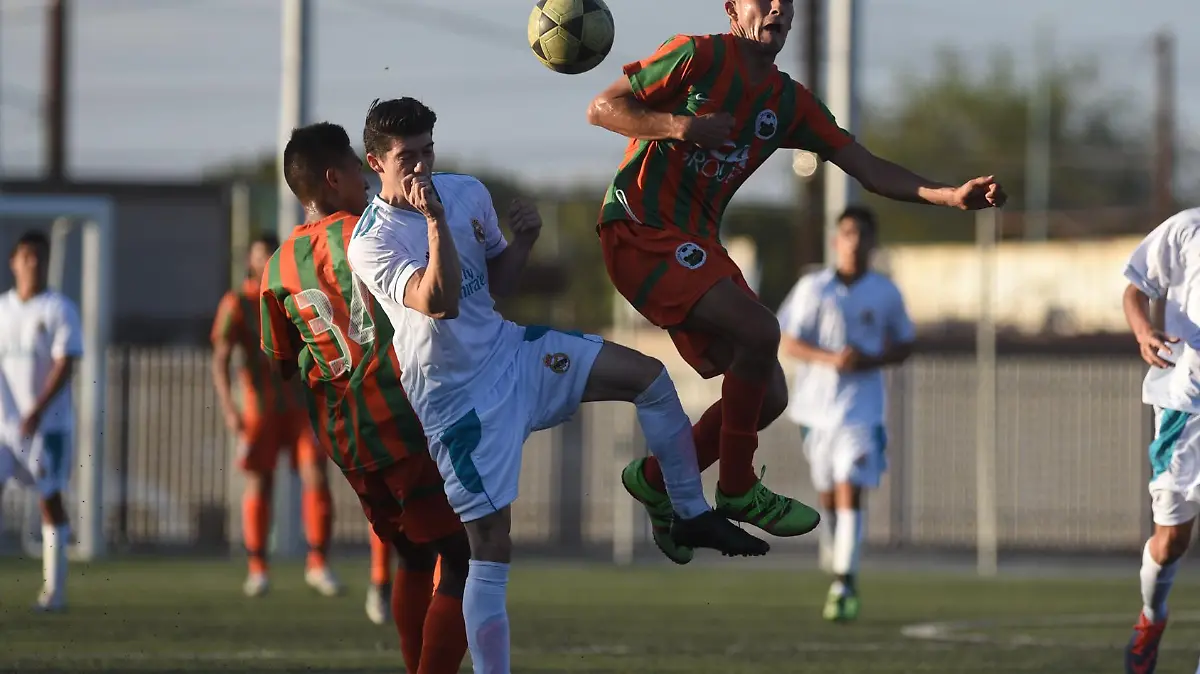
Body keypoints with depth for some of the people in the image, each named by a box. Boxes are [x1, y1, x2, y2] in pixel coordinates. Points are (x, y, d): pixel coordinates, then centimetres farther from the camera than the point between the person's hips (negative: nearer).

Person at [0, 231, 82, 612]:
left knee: (50, 499, 0)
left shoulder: (59, 309, -4)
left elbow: (65, 365, -10)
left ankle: (54, 589, 5)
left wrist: (38, 410, -20)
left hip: (47, 422, -4)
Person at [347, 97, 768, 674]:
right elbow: (440, 303, -31)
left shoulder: (467, 193, 2)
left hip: (508, 351, 6)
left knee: (648, 376, -4)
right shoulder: (371, 243, -18)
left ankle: (692, 516, 12)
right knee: (491, 545, -9)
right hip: (457, 398, -6)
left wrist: (522, 242, -5)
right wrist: (436, 223, -38)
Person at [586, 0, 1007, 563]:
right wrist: (679, 126, -23)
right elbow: (602, 109, -8)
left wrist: (949, 196, -6)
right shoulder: (698, 57, -7)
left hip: (696, 245, 8)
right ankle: (737, 491, -12)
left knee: (767, 397, 2)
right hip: (639, 228, -8)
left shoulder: (789, 103, 12)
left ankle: (655, 480, 20)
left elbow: (867, 168, 8)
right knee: (758, 331, -26)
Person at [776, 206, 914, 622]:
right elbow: (789, 342, 1)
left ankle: (844, 584, -15)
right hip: (816, 404, 2)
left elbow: (905, 345, 9)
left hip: (860, 410, -2)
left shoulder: (885, 294, 1)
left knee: (849, 493, -13)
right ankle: (837, 567, 29)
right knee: (827, 495, 10)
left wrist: (872, 361, -11)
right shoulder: (813, 288, 0)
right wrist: (830, 358, -16)